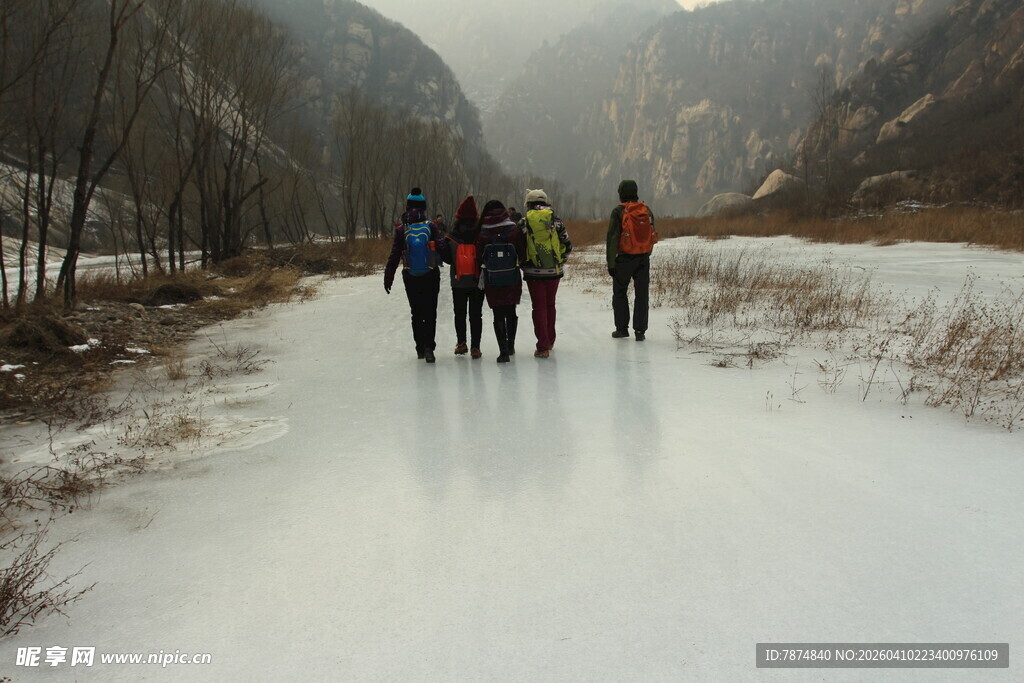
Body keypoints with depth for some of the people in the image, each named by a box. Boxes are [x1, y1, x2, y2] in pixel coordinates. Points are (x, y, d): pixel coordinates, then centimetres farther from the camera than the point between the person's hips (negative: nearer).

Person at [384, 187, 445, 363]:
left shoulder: (401, 230, -2)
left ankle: (420, 348, 17)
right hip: (431, 276, -1)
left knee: (416, 312, 14)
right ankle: (429, 347, -12)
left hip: (410, 278, 1)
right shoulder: (432, 226, -4)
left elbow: (394, 256, -2)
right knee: (430, 312, 2)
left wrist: (388, 278, 2)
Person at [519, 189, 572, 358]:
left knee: (539, 308, 3)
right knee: (550, 305, 18)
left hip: (534, 272, -2)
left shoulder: (524, 223, -5)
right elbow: (567, 245, 4)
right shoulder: (556, 221, 2)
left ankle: (543, 347, -1)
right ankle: (550, 341, 30)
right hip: (554, 271, 3)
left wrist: (522, 263, 12)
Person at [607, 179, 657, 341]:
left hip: (624, 259, -3)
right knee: (641, 295, 6)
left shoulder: (618, 212, -9)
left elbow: (612, 239, -13)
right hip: (643, 259, 4)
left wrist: (611, 263, -10)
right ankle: (640, 331, 4)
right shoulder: (647, 211, 5)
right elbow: (652, 236, 10)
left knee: (619, 293, 12)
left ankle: (622, 328, 13)